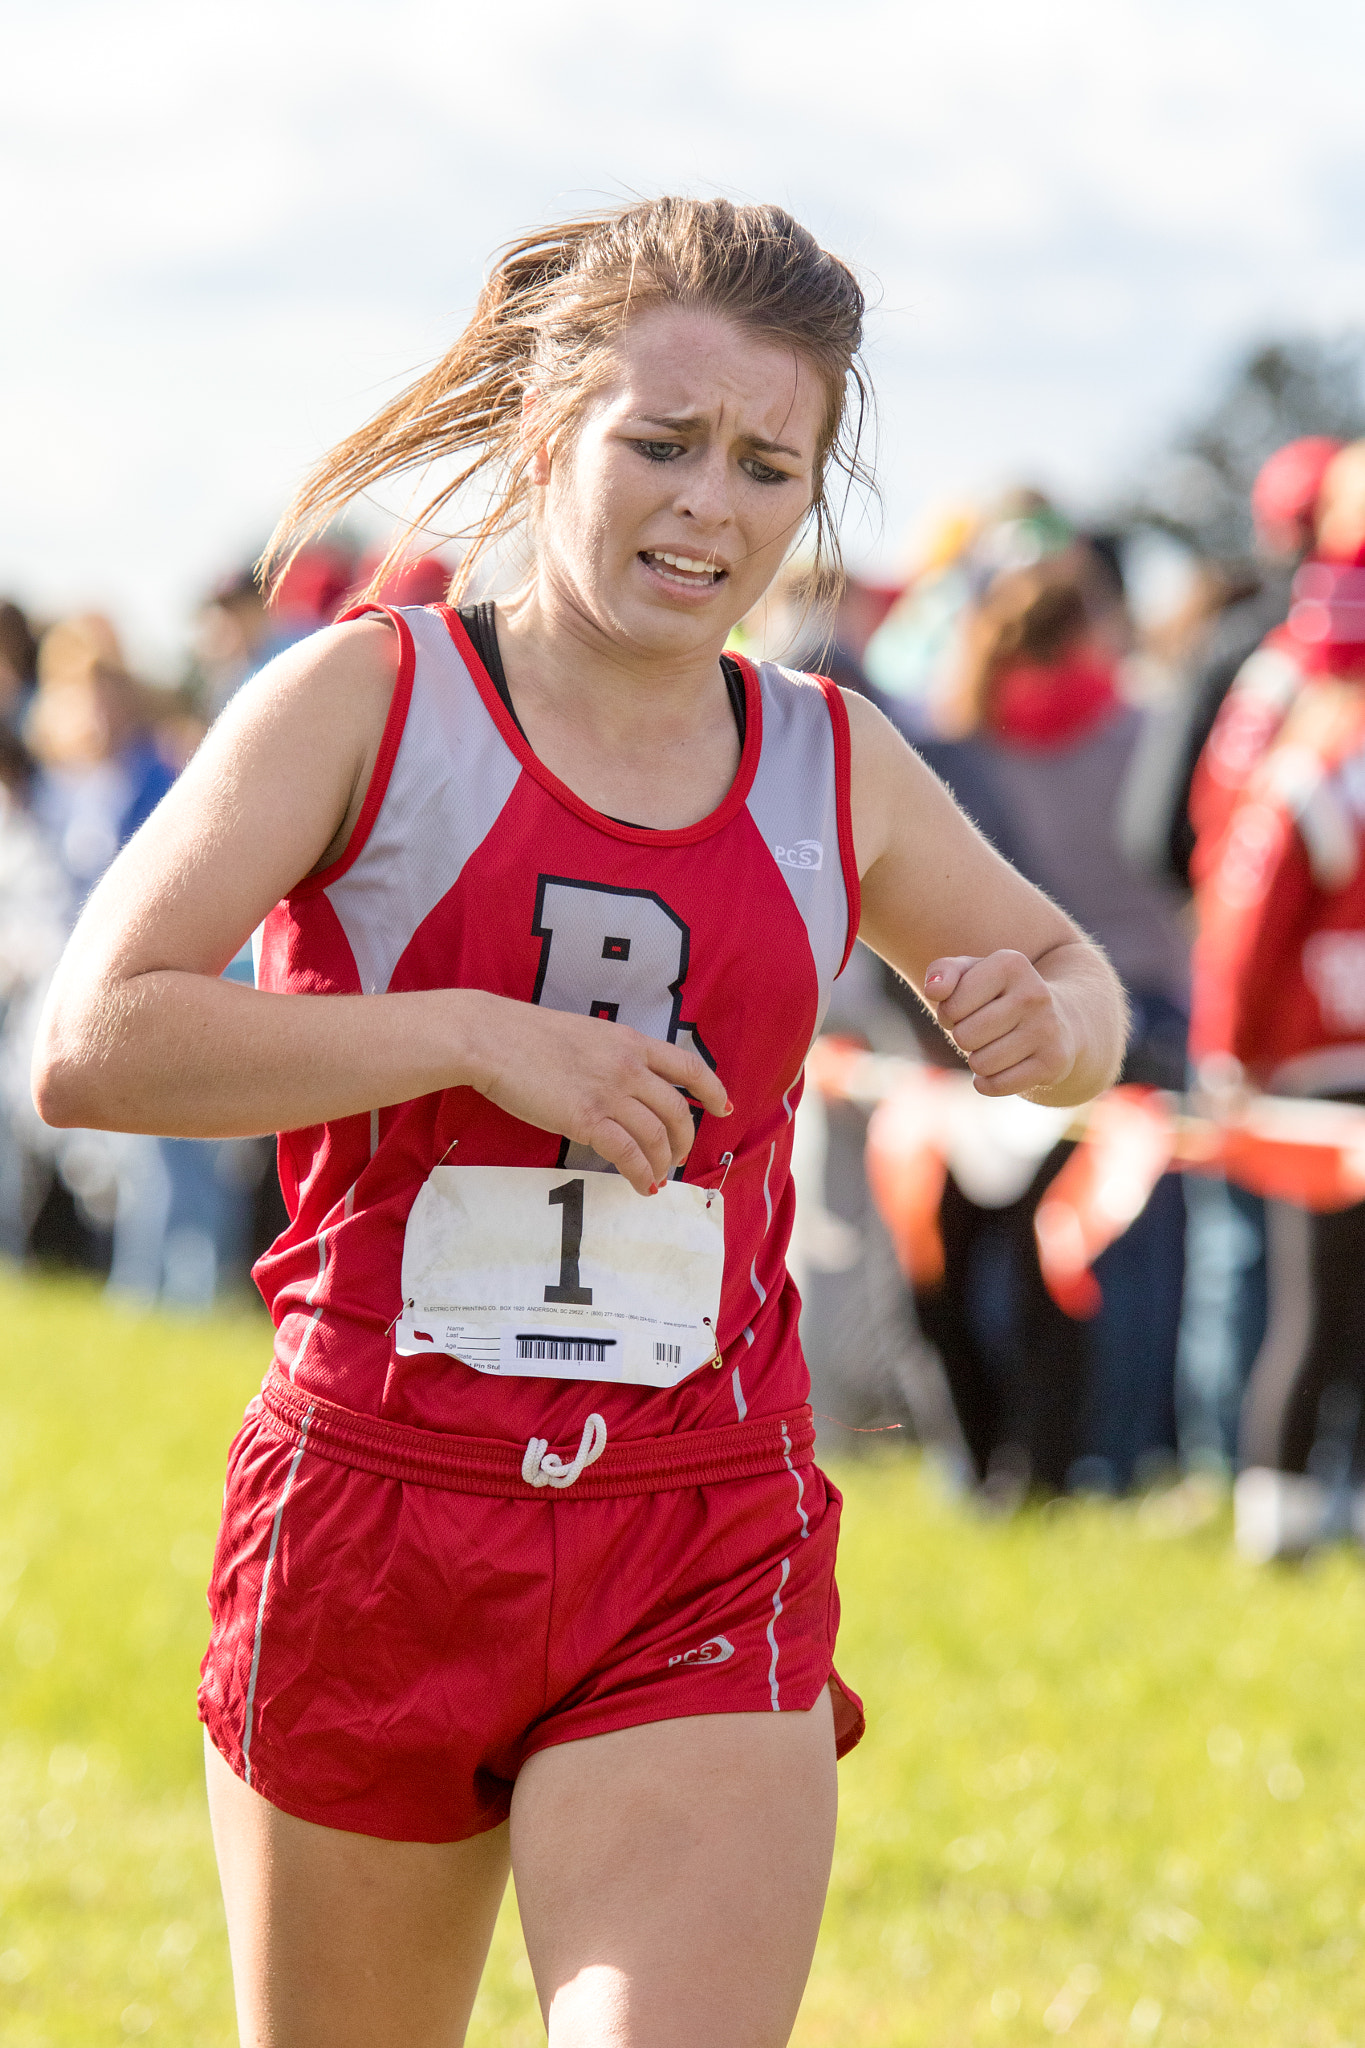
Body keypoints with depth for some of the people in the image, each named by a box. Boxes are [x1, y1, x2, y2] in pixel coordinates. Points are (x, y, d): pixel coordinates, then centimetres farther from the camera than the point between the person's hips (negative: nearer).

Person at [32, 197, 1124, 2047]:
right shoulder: (368, 699, -4)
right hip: (373, 1527, -1)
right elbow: (89, 1044, -14)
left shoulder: (834, 768, 7)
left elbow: (1069, 976, 25)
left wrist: (1048, 1021, 0)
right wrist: (479, 1036, -20)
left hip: (707, 1564, 1)